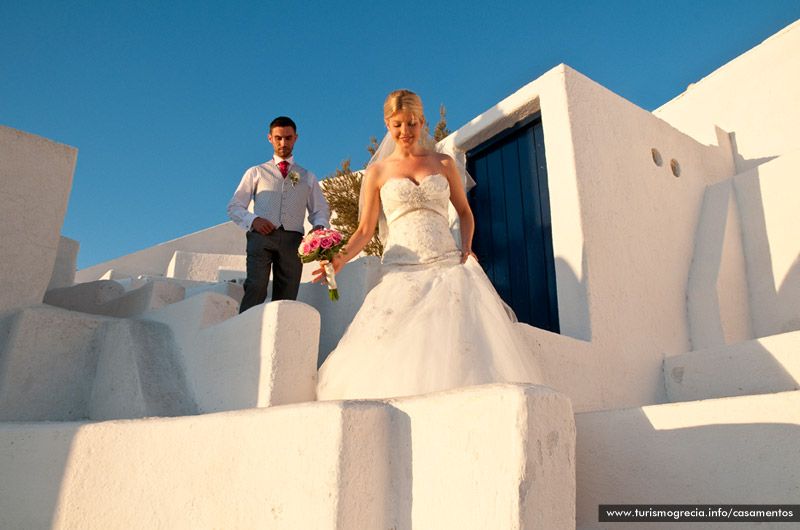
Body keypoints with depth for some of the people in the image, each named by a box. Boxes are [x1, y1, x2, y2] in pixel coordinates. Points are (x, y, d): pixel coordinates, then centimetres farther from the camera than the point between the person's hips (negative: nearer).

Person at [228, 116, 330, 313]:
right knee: (256, 287, -23)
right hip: (262, 236, -1)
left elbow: (321, 210, 21)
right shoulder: (256, 172, 22)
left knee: (286, 297, -9)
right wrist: (253, 220, -5)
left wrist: (319, 227, -3)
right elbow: (234, 207, 17)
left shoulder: (307, 177, 27)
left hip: (293, 239, 2)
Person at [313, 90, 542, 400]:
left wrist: (466, 247, 2)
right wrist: (341, 258, -11)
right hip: (401, 270, -1)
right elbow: (365, 229, 8)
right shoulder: (378, 172, 12)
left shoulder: (443, 164, 14)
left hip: (448, 265, 1)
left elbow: (465, 212, 21)